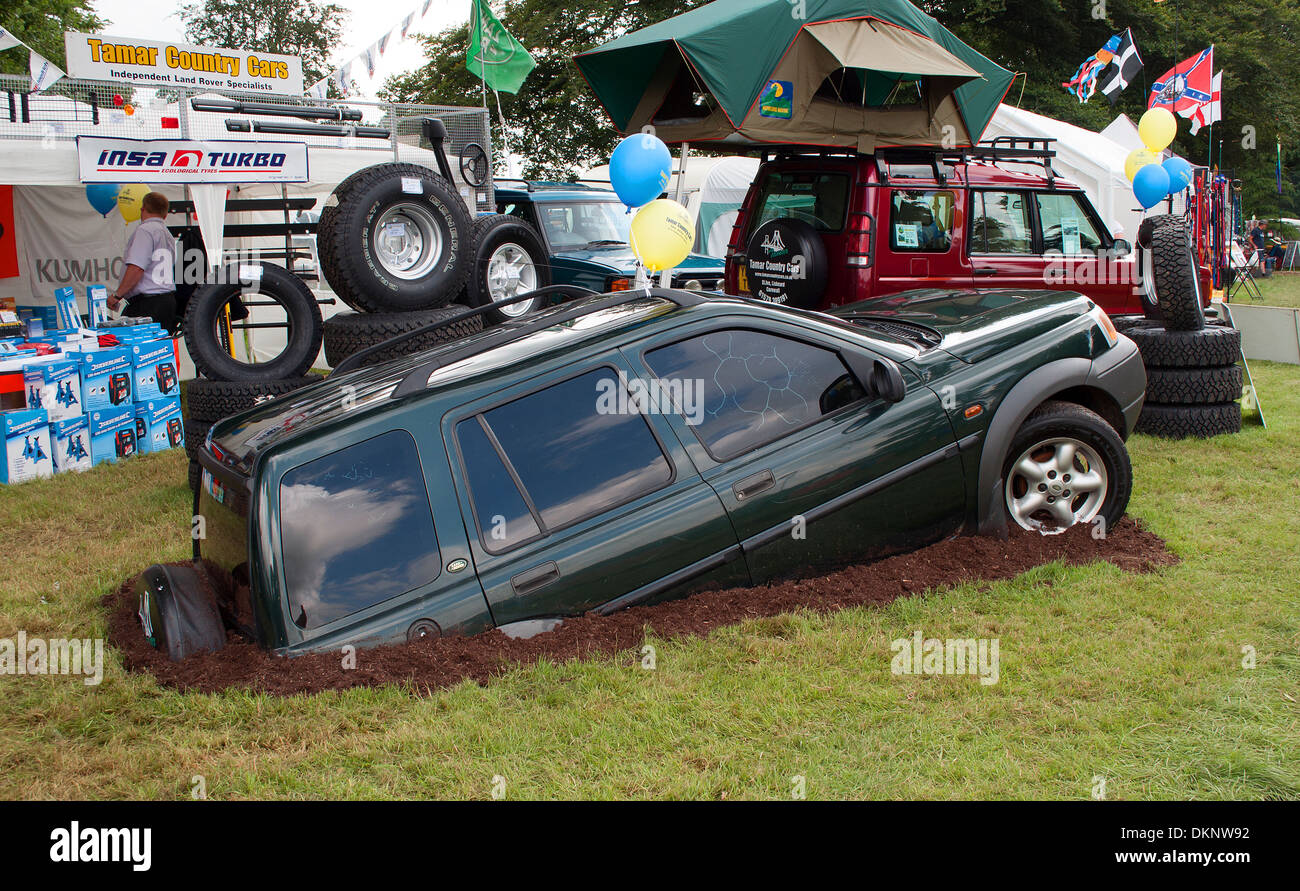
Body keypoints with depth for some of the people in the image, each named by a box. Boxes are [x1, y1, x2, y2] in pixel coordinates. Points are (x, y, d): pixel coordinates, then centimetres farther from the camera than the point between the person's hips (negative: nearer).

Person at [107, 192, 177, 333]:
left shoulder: (145, 230, -9)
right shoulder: (168, 235, 20)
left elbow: (136, 268, -19)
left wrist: (117, 295, -13)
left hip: (147, 304, -9)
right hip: (168, 300, 9)